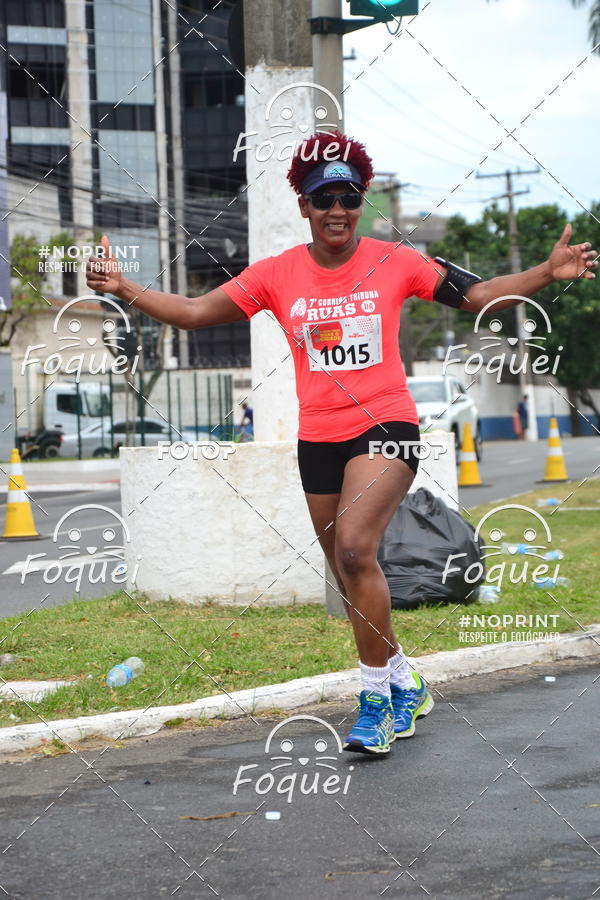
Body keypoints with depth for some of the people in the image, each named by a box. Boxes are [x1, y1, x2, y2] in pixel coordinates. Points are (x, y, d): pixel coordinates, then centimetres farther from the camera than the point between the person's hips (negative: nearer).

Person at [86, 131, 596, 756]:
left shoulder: (394, 262, -3)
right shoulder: (277, 274, 1)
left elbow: (479, 295, -1)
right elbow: (194, 313, 0)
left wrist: (549, 272, -14)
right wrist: (125, 290, -12)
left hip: (386, 425, -4)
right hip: (318, 440, 4)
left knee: (355, 550, -25)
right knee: (353, 582, 12)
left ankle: (376, 697, -14)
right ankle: (406, 687, 33)